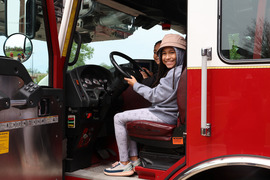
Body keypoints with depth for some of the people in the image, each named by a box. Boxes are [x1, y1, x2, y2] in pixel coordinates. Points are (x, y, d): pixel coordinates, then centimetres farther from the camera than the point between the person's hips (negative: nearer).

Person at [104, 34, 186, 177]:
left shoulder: (176, 73, -19)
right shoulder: (177, 71, 13)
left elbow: (155, 96, -16)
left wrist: (136, 85, -4)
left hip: (165, 116, -11)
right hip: (166, 113, 11)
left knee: (119, 118, -5)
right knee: (126, 118, 20)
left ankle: (125, 164, 1)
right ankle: (134, 160, 15)